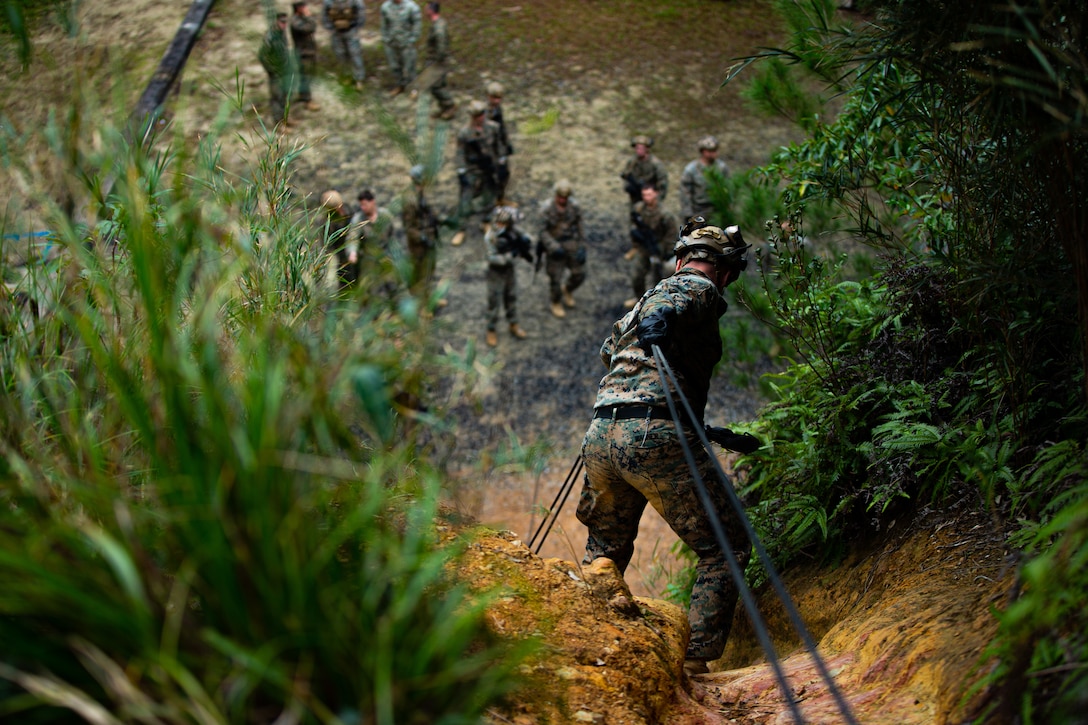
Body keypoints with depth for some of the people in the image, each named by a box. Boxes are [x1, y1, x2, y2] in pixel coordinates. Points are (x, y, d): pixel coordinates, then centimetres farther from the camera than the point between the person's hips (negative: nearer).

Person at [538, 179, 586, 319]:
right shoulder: (547, 208, -15)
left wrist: (581, 248, -3)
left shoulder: (574, 206, -6)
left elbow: (579, 228, 1)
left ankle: (567, 289, 39)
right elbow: (543, 231, -14)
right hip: (555, 245, -3)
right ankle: (556, 303, 29)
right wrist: (554, 248, -25)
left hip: (572, 244, 3)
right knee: (555, 277, 3)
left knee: (579, 274, 5)